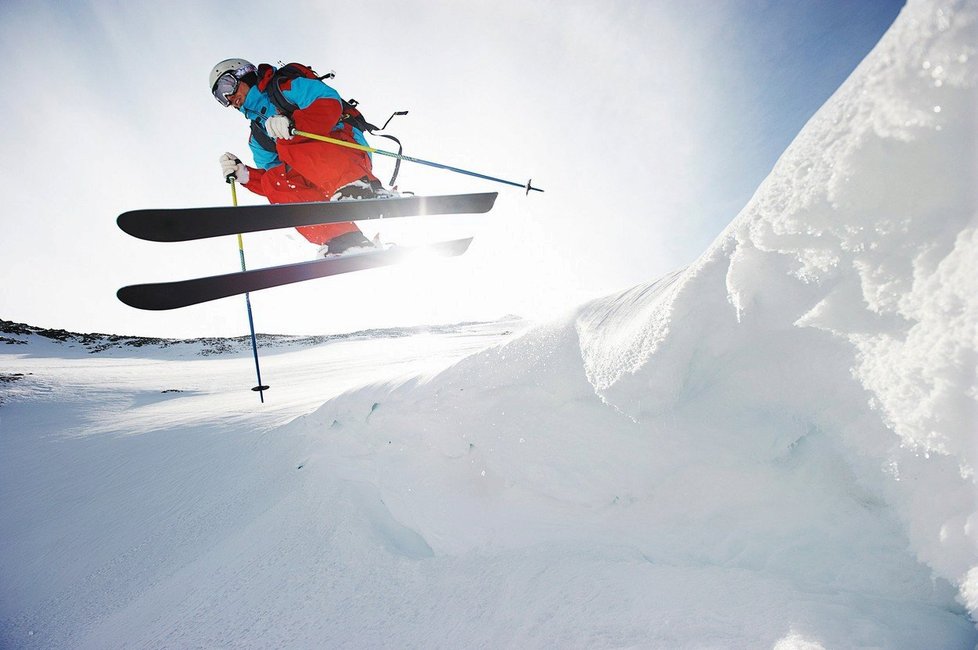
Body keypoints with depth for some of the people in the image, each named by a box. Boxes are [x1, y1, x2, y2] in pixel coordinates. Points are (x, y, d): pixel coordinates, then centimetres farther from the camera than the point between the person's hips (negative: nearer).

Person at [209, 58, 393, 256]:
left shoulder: (285, 87, 10)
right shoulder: (257, 136, 29)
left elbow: (330, 103, -8)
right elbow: (271, 180, 22)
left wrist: (293, 123, -21)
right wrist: (244, 175, 4)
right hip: (321, 186, 6)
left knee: (286, 144, -24)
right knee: (272, 182, -17)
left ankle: (363, 190, -43)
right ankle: (343, 241, -36)